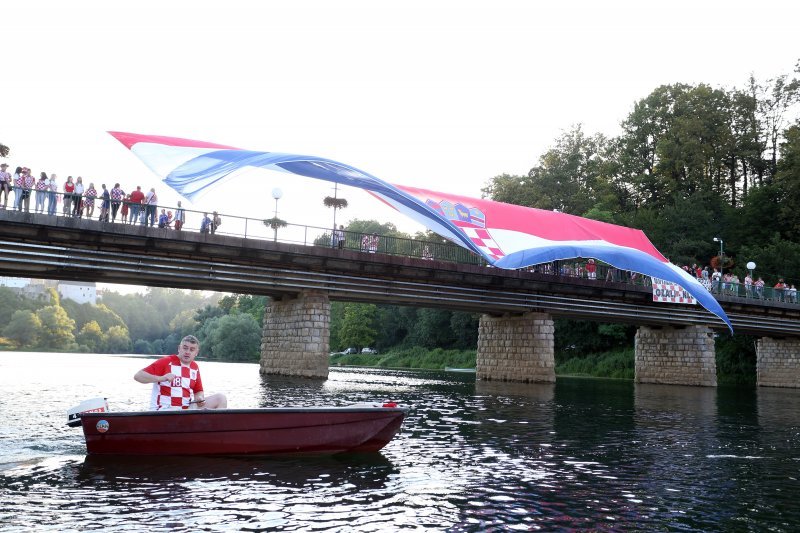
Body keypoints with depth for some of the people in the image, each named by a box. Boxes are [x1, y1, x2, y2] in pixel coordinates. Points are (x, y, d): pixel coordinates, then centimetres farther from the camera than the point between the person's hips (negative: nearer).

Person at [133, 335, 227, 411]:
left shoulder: (195, 367, 12)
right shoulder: (166, 362, -4)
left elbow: (199, 391, 23)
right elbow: (138, 376, -10)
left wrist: (199, 398, -2)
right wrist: (161, 378, -26)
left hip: (188, 408, 7)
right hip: (164, 410, -7)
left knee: (220, 398, -4)